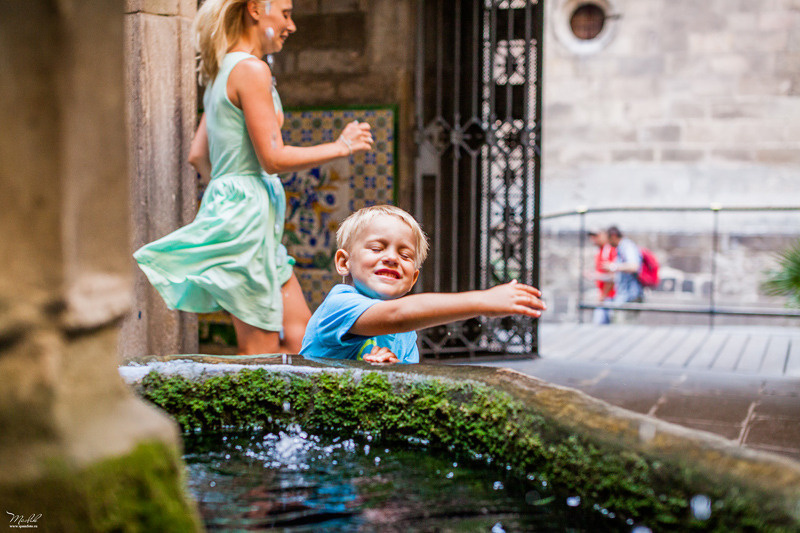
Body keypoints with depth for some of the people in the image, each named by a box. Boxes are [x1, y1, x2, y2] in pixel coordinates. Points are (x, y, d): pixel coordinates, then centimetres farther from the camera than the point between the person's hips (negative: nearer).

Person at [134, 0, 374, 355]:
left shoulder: (221, 72, 17)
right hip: (248, 214, -10)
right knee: (261, 350, -4)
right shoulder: (252, 69, -12)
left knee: (298, 332, 11)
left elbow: (198, 155, 19)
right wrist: (340, 147, -7)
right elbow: (273, 158, -17)